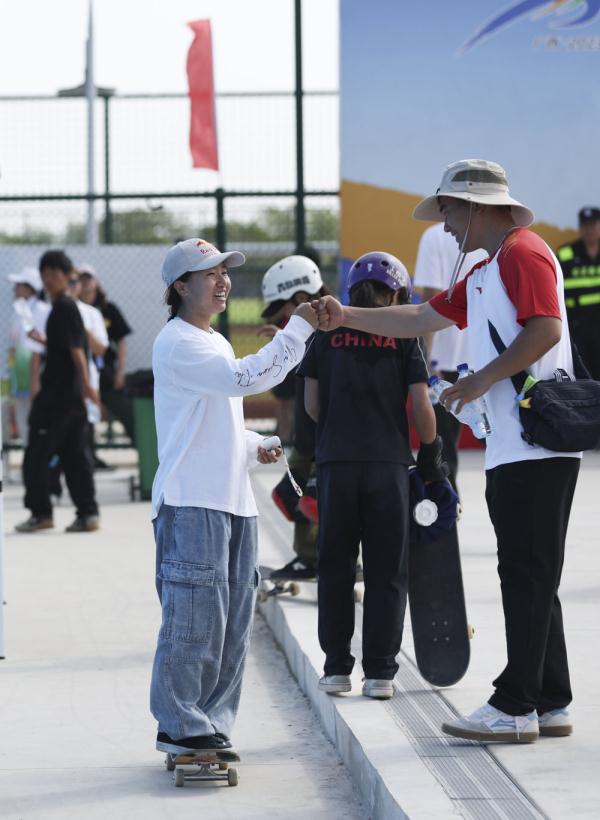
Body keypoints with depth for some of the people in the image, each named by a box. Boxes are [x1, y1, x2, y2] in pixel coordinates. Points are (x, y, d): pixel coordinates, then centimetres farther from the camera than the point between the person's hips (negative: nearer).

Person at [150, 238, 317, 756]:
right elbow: (245, 379, -21)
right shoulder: (177, 343, -9)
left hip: (232, 500, 9)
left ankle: (211, 723, 14)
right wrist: (298, 329, -20)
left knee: (233, 620, 8)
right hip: (191, 501, -9)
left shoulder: (216, 343, 22)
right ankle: (179, 725, -4)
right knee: (195, 615, -10)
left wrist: (253, 446, 11)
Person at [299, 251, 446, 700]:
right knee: (386, 571, 5)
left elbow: (312, 404, 4)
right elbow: (421, 406, -3)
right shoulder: (404, 335, 1)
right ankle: (379, 671, 2)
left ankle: (337, 667, 10)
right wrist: (431, 453, 11)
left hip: (336, 462, 1)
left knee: (336, 566, 10)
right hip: (388, 462, -1)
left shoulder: (327, 332, 5)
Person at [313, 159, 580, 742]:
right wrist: (347, 317, 22)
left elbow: (545, 329, -21)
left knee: (527, 576, -7)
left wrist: (482, 380, -16)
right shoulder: (483, 273, 23)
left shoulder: (524, 253, -9)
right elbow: (424, 317, 28)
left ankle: (515, 707, -6)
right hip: (510, 449, 10)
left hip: (537, 446, -10)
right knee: (529, 579, 11)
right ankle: (550, 704, 15)